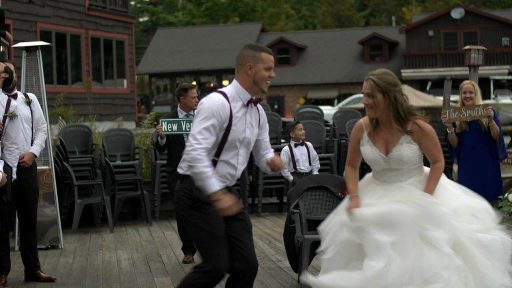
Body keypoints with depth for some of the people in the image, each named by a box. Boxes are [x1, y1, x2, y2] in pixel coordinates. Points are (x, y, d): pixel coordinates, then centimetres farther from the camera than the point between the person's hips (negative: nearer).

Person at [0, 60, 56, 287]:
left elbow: (41, 129, 11)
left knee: (29, 219, 10)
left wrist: (33, 152, -3)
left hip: (27, 167, 4)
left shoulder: (29, 100, 11)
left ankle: (32, 269, 18)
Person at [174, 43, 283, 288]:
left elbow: (262, 154, 16)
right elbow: (195, 152, -27)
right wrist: (217, 194, -34)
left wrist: (272, 161, -8)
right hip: (198, 192, -8)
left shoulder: (258, 112, 8)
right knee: (216, 266, -13)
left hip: (225, 193, 8)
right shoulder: (217, 103, -19)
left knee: (247, 265, 4)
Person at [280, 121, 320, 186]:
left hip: (309, 175, 4)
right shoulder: (286, 150, -5)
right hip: (296, 177, -4)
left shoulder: (308, 146, 10)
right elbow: (284, 169, -6)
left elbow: (315, 162, 16)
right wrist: (292, 180, -8)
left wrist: (314, 175, 6)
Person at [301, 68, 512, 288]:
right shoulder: (362, 128, -9)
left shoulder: (417, 128, -17)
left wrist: (424, 199, -15)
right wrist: (354, 197, -11)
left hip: (415, 192, -3)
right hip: (377, 198, 3)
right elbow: (351, 166, 4)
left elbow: (437, 162, -6)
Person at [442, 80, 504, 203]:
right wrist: (450, 128, -12)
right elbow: (455, 144, 4)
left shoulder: (487, 112, 2)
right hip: (467, 164, 1)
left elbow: (497, 137, -4)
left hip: (487, 163, -1)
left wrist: (491, 120, -19)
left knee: (489, 198, 0)